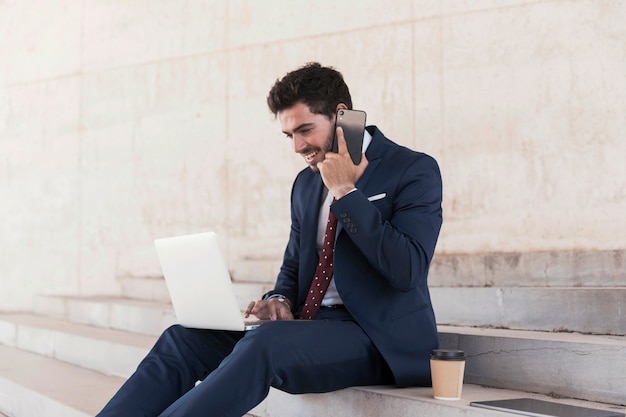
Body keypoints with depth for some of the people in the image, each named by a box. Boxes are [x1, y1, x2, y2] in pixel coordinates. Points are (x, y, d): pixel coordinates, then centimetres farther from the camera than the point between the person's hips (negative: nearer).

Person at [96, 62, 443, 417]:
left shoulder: (414, 170, -5)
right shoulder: (306, 182, 16)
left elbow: (407, 271, -18)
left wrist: (346, 192, -16)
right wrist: (280, 300, 1)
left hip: (376, 337, -7)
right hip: (311, 322, 7)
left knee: (263, 346, -34)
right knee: (182, 338, -11)